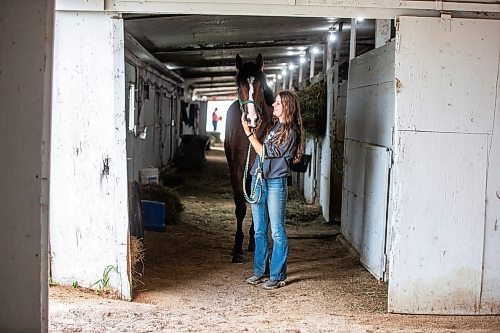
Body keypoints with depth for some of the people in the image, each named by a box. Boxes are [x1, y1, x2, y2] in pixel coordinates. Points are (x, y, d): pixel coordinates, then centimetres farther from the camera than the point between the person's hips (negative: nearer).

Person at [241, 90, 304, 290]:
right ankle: (260, 271, 24)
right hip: (258, 180, 8)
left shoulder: (291, 132, -12)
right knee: (259, 230, 14)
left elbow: (264, 151, -13)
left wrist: (249, 132, -13)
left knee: (277, 232, -1)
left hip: (276, 183, -8)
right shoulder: (274, 125, 13)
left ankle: (277, 276, 7)